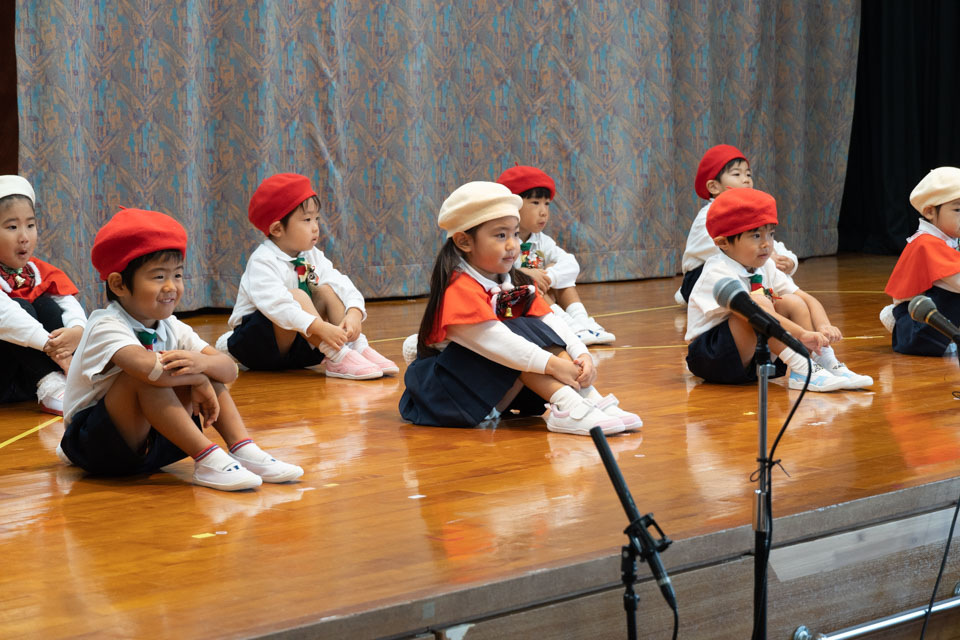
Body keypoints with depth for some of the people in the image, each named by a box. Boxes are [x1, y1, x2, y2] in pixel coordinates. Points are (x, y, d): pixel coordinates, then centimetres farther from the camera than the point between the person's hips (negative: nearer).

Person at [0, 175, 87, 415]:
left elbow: (70, 305, -7)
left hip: (24, 382, 6)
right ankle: (50, 386, -34)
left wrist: (78, 330, -31)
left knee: (46, 305, -11)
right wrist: (51, 346, -38)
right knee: (22, 305, -23)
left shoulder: (40, 272, 5)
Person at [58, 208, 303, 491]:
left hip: (148, 440, 7)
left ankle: (244, 451, -15)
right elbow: (149, 368, -41)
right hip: (94, 444, -7)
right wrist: (197, 381, -24)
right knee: (143, 376, -32)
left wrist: (199, 362, -28)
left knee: (208, 371, -4)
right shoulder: (105, 327, -20)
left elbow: (230, 369, -5)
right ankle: (207, 460, -31)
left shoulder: (171, 328, 3)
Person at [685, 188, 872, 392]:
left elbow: (808, 300, 2)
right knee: (759, 302, -28)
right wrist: (802, 334, -40)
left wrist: (823, 327, -20)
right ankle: (802, 371, -31)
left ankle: (828, 363, -16)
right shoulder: (717, 273, -21)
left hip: (751, 354, 8)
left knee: (792, 303, -6)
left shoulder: (765, 268, 5)